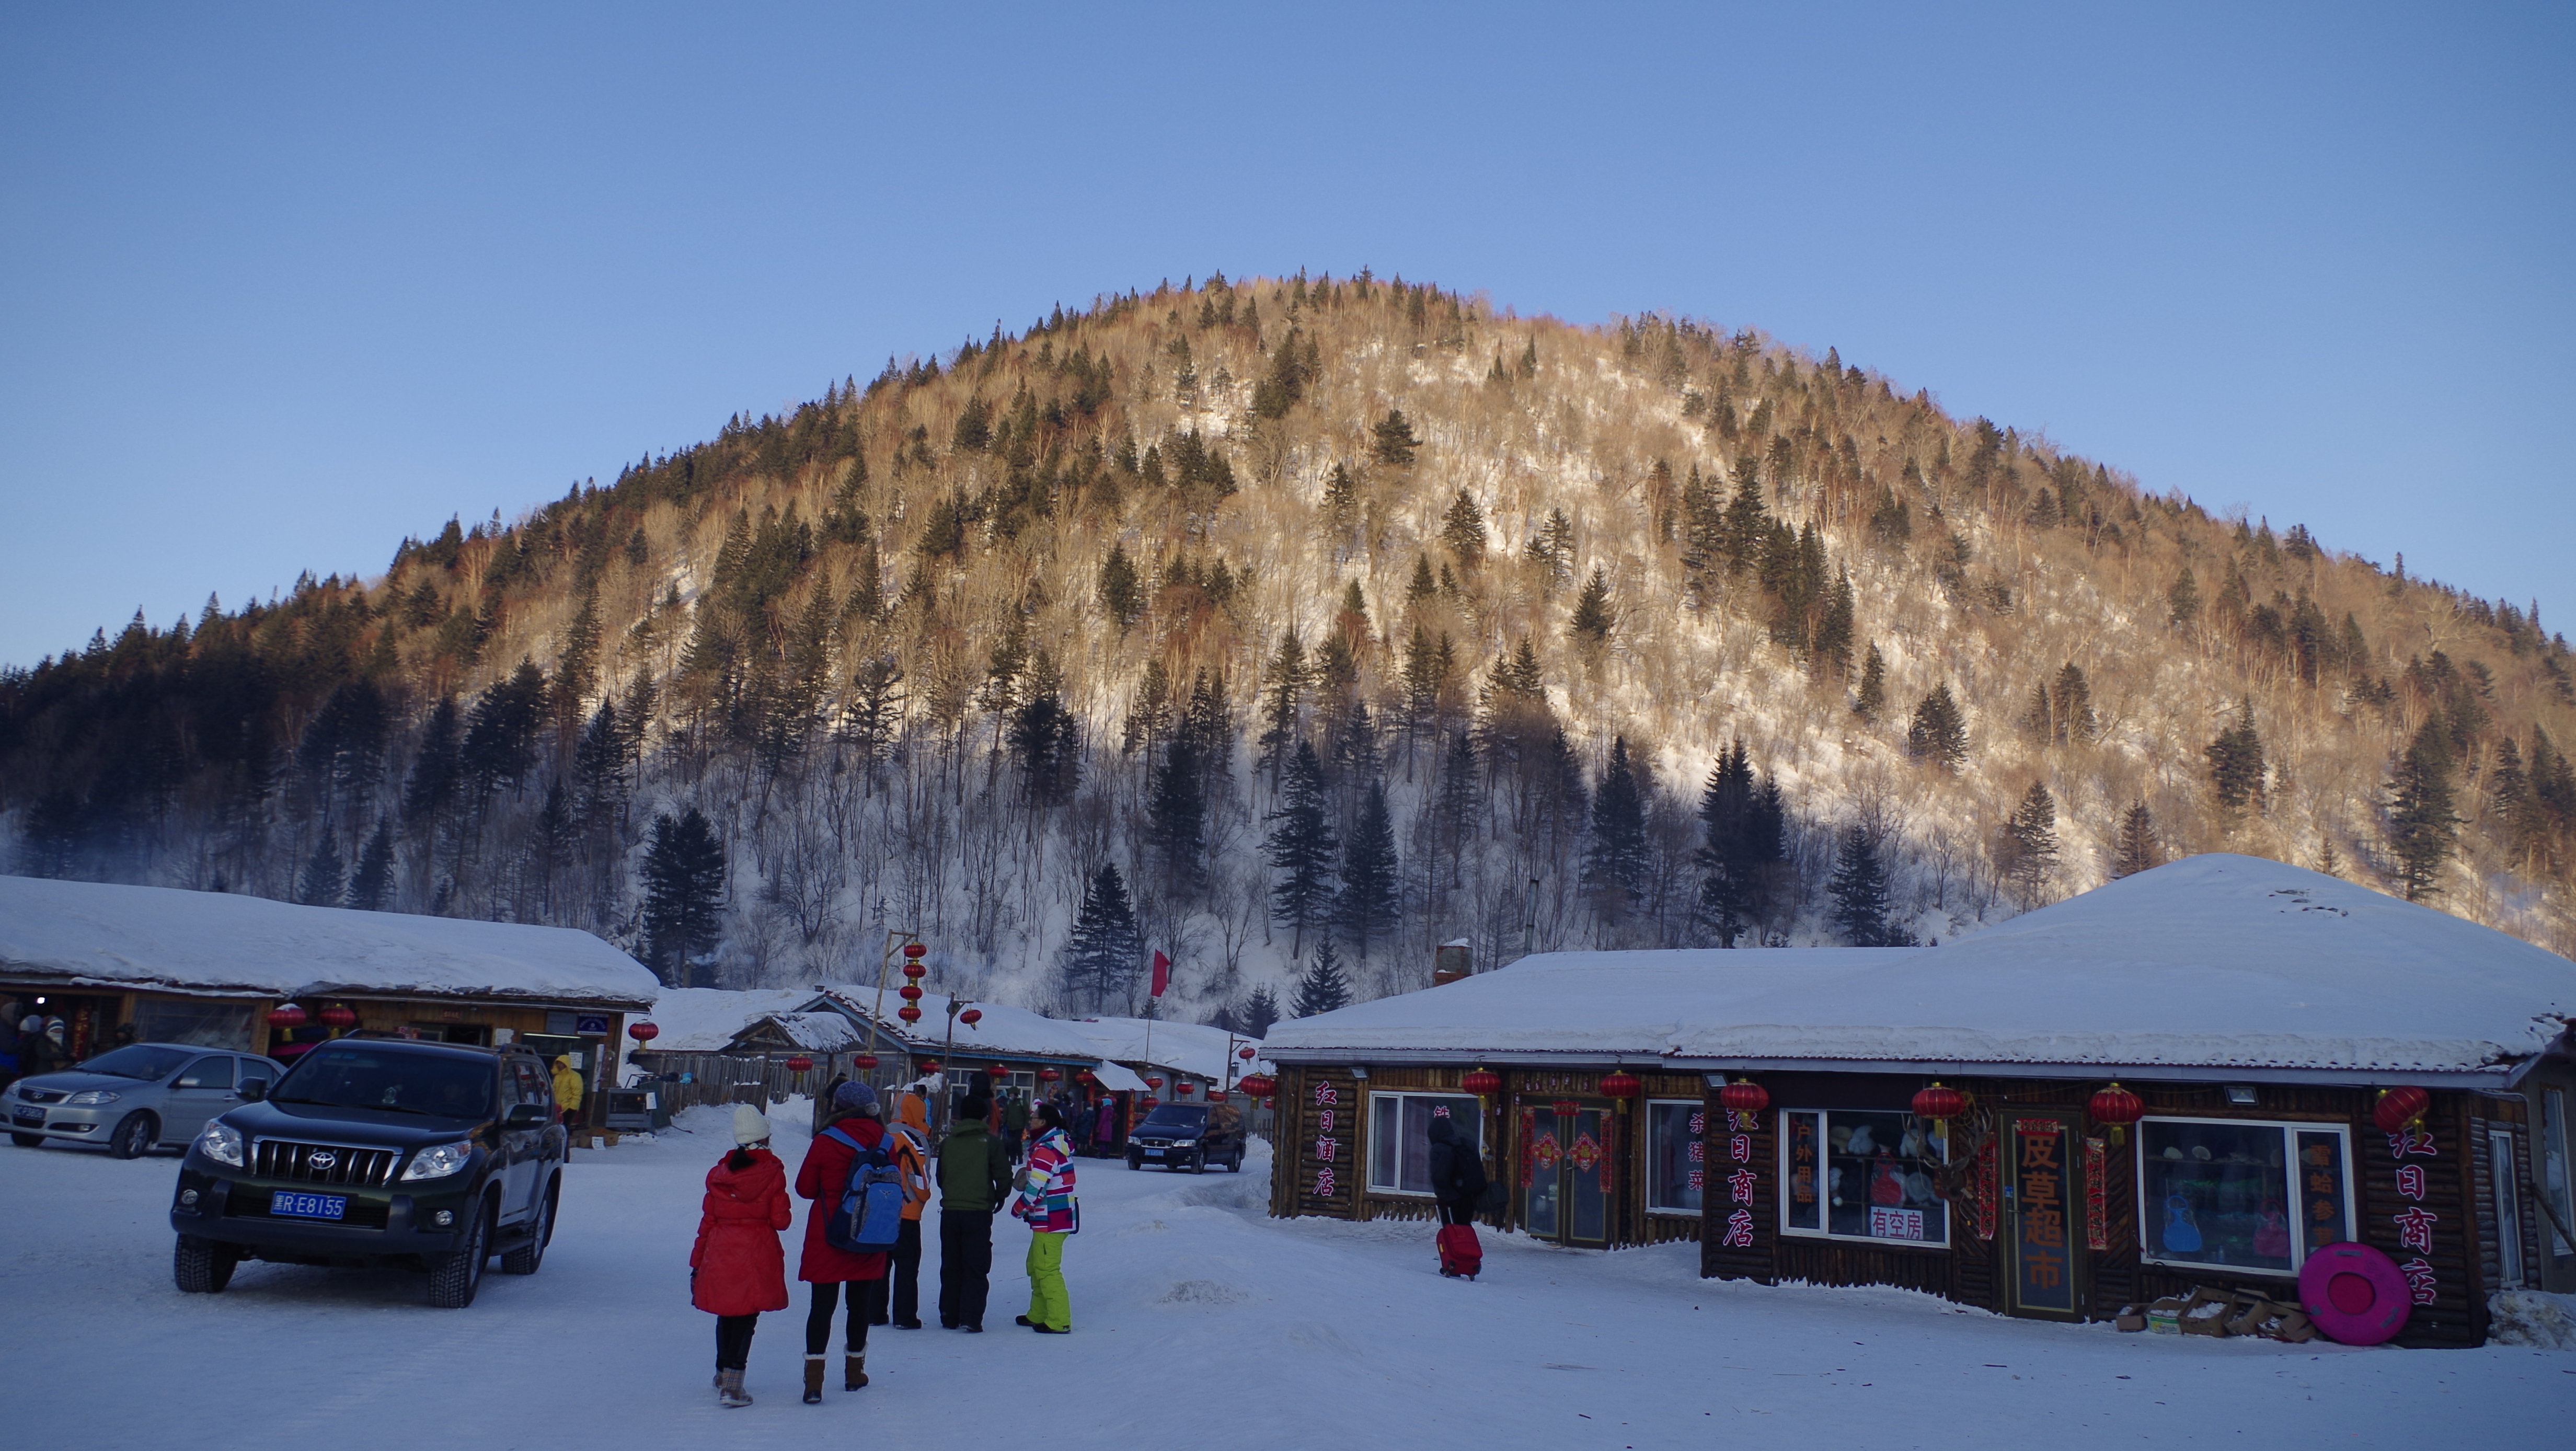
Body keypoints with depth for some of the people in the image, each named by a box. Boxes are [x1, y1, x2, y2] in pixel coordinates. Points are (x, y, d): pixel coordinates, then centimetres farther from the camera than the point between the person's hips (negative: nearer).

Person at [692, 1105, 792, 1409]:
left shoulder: (719, 1172, 3)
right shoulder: (772, 1172, -8)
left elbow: (707, 1220, 6)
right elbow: (781, 1220, -8)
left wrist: (697, 1262, 13)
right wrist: (788, 1211, 16)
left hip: (721, 1253, 4)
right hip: (758, 1254, -4)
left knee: (726, 1313, 20)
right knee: (747, 1316, 2)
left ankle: (723, 1374, 35)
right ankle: (731, 1385, -6)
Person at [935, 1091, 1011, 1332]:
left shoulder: (947, 1142, 5)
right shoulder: (990, 1142, -6)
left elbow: (940, 1177, 12)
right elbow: (1003, 1175, -7)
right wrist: (1000, 1196, 11)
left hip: (950, 1210, 3)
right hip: (979, 1211, -3)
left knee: (950, 1266, 13)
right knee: (976, 1267, 1)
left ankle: (949, 1317, 15)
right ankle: (971, 1318, -5)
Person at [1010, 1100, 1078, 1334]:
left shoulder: (1046, 1150, -20)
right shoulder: (1060, 1142, 12)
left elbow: (1036, 1188, -22)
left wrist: (1018, 1208, -6)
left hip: (1051, 1220, -11)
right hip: (1057, 1216, 11)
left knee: (1047, 1269, -6)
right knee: (1036, 1265, 20)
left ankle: (1059, 1321, -4)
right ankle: (1038, 1315, 29)